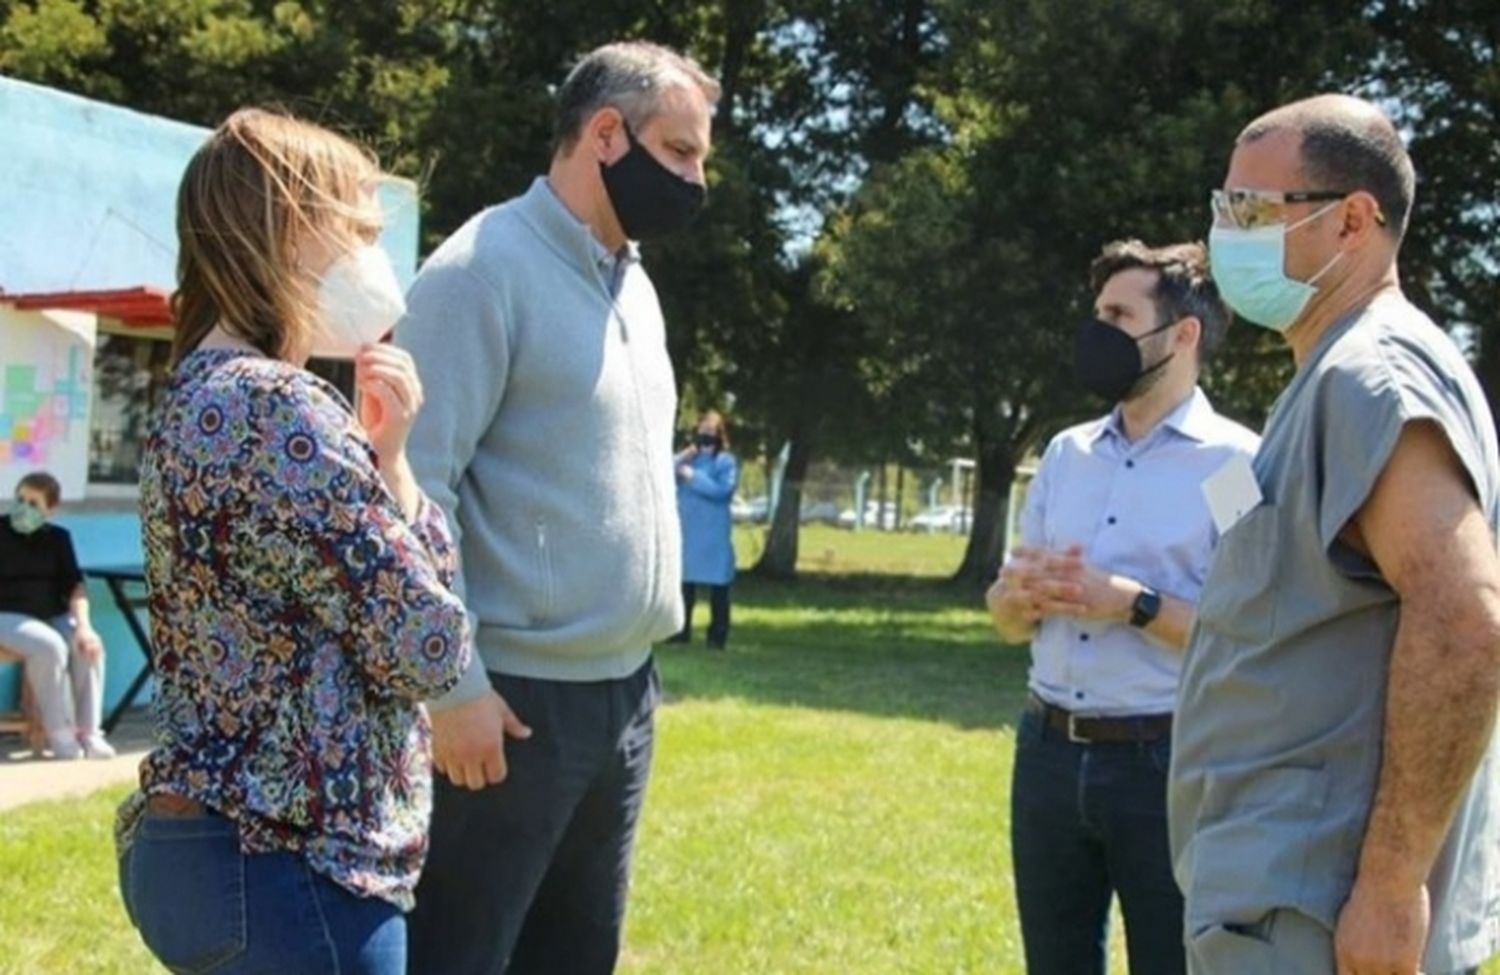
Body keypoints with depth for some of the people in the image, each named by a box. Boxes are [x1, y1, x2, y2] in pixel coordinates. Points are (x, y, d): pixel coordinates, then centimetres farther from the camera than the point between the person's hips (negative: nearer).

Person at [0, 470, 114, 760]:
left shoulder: (58, 537, 12)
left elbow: (74, 585, 3)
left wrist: (83, 625, -11)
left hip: (53, 614, 4)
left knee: (89, 646, -25)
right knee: (49, 646, -33)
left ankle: (88, 731, -19)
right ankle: (59, 733, -24)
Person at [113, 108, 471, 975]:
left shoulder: (197, 397, 11)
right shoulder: (280, 409, -19)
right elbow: (426, 649, -15)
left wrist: (376, 457, 3)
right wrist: (392, 459, -5)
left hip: (204, 848, 10)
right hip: (289, 870, -10)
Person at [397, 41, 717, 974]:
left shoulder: (634, 285, 14)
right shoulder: (486, 269, -12)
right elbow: (417, 485, -16)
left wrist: (636, 666, 15)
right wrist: (454, 684, -19)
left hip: (623, 692, 8)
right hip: (515, 697, -8)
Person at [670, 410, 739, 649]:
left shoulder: (726, 461, -3)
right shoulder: (688, 458, 12)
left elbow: (723, 489, -17)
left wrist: (693, 476, -15)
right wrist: (681, 460, -9)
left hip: (713, 533, -5)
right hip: (686, 531, 5)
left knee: (717, 585, -2)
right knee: (684, 581, 10)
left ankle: (717, 636, 3)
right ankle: (682, 631, 20)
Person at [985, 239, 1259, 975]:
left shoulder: (1236, 463, -8)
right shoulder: (1066, 454, 11)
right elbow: (1006, 621, 14)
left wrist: (1135, 605, -21)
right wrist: (1024, 592, -7)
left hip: (1170, 764, -6)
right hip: (1050, 754, 6)